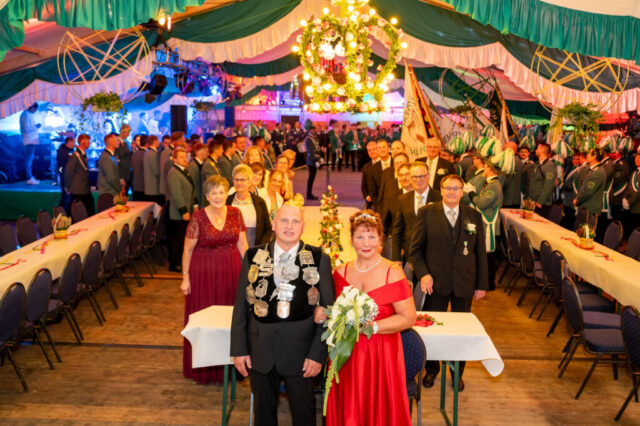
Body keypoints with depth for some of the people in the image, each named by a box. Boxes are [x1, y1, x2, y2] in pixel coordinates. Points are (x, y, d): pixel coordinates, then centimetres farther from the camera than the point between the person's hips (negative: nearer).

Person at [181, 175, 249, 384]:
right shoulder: (198, 217, -10)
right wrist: (185, 278, -4)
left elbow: (242, 244, 5)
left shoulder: (235, 213, 0)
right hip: (204, 272, -3)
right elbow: (187, 249, -4)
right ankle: (204, 369, 20)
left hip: (231, 271, 3)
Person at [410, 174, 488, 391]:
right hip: (436, 282, -1)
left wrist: (482, 284, 5)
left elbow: (480, 252, 6)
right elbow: (415, 248, -1)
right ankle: (431, 370, 32)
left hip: (464, 283, 2)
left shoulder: (474, 216, 3)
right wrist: (423, 274, -13)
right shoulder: (426, 213, -2)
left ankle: (458, 373, 31)